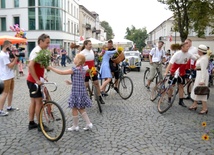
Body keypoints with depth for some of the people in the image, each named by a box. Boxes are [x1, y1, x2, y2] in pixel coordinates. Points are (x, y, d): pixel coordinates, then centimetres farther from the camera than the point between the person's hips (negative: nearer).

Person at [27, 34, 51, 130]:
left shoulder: (39, 51, 12)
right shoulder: (37, 51, -18)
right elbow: (30, 66, -30)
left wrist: (42, 77, 15)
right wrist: (37, 80, -28)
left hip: (33, 80, 10)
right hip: (34, 81, -10)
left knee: (33, 102, 14)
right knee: (39, 102, -3)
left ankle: (31, 123, 23)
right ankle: (40, 125, 7)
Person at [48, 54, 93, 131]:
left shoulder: (75, 69, -16)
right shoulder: (83, 70, 7)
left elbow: (62, 72, -16)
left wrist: (50, 68, -11)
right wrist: (71, 82, 26)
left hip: (76, 92, -8)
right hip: (82, 92, 8)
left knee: (74, 109, 6)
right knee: (81, 109, 18)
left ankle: (75, 126, 18)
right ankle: (89, 123, 17)